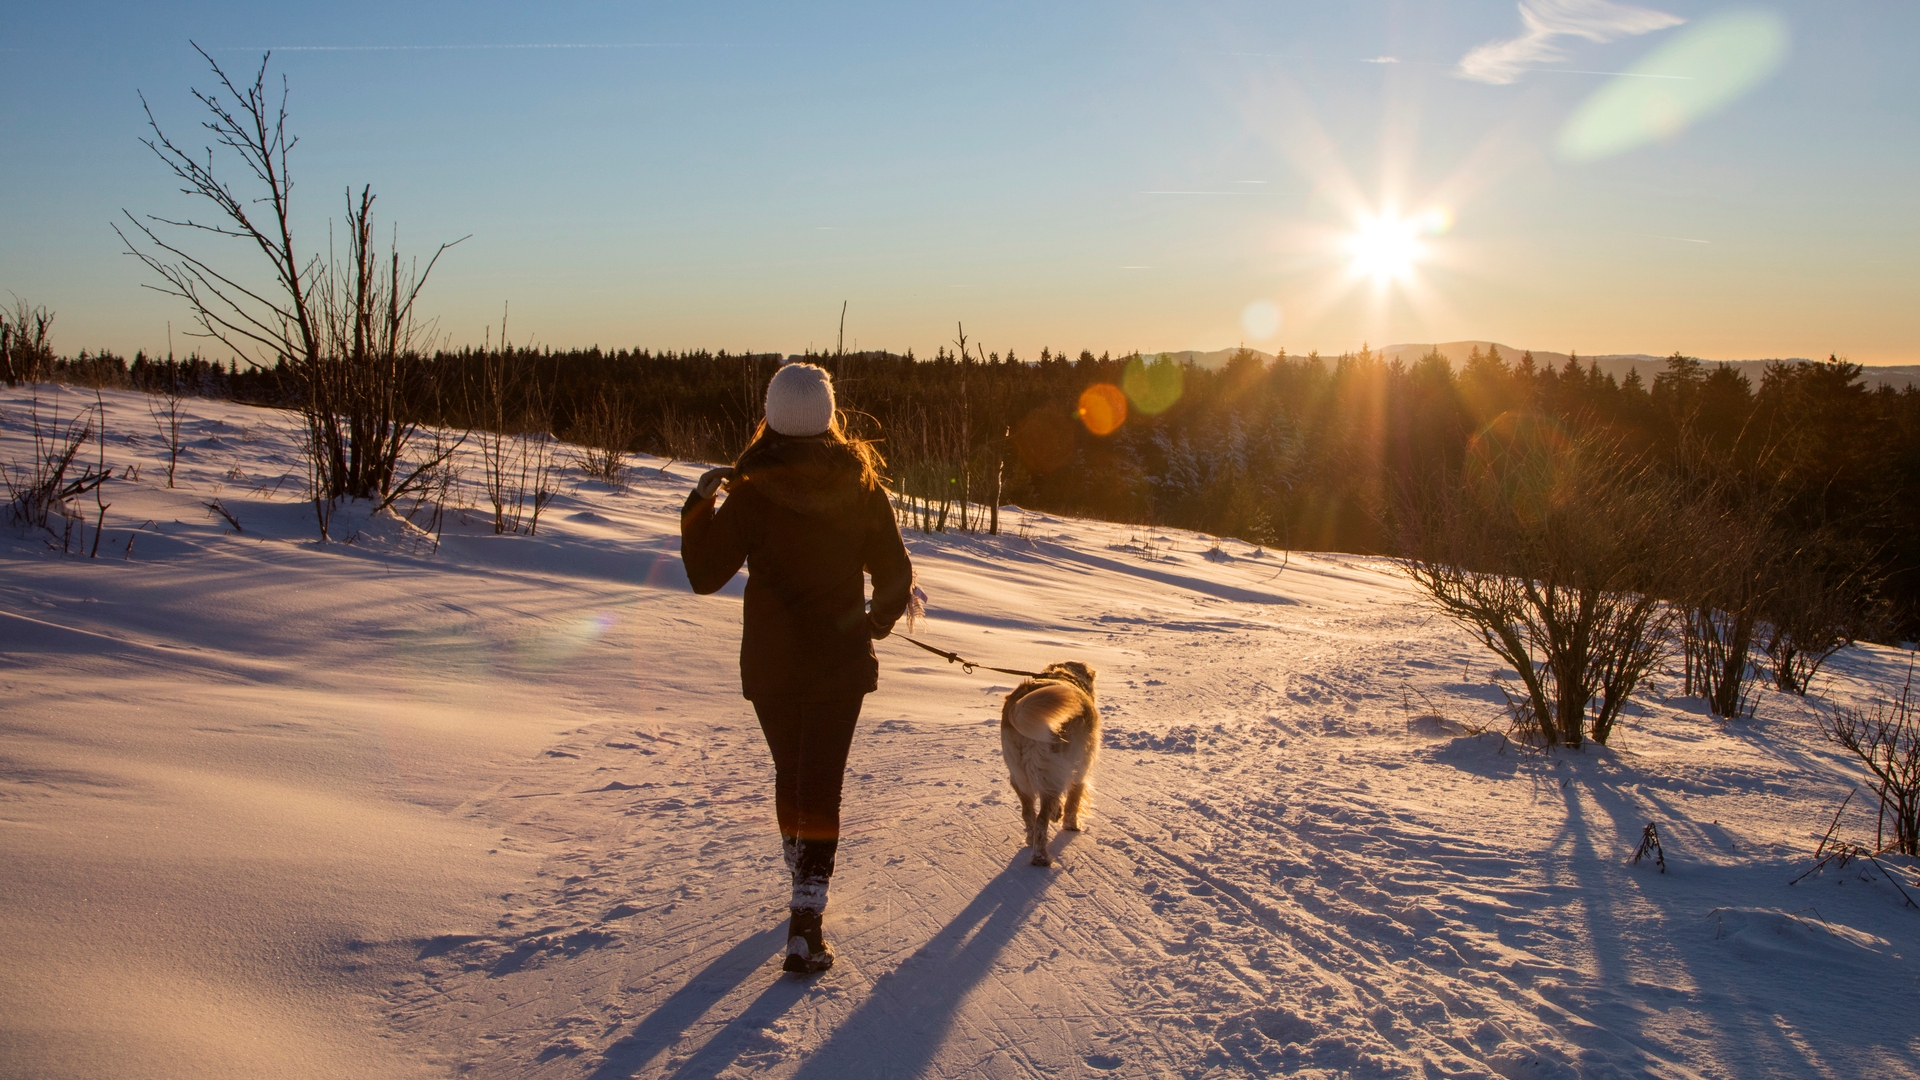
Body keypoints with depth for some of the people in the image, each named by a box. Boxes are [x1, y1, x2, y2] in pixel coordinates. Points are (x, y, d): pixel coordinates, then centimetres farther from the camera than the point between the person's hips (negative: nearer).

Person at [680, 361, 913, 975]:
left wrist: (700, 503, 1)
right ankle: (805, 922, -7)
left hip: (770, 664, 0)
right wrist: (878, 621, 19)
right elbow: (896, 575, 0)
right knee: (822, 785, 3)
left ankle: (805, 886, 39)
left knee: (790, 774, 20)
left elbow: (705, 575, -8)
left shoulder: (752, 492, -12)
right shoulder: (861, 488, -6)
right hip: (841, 663, 0)